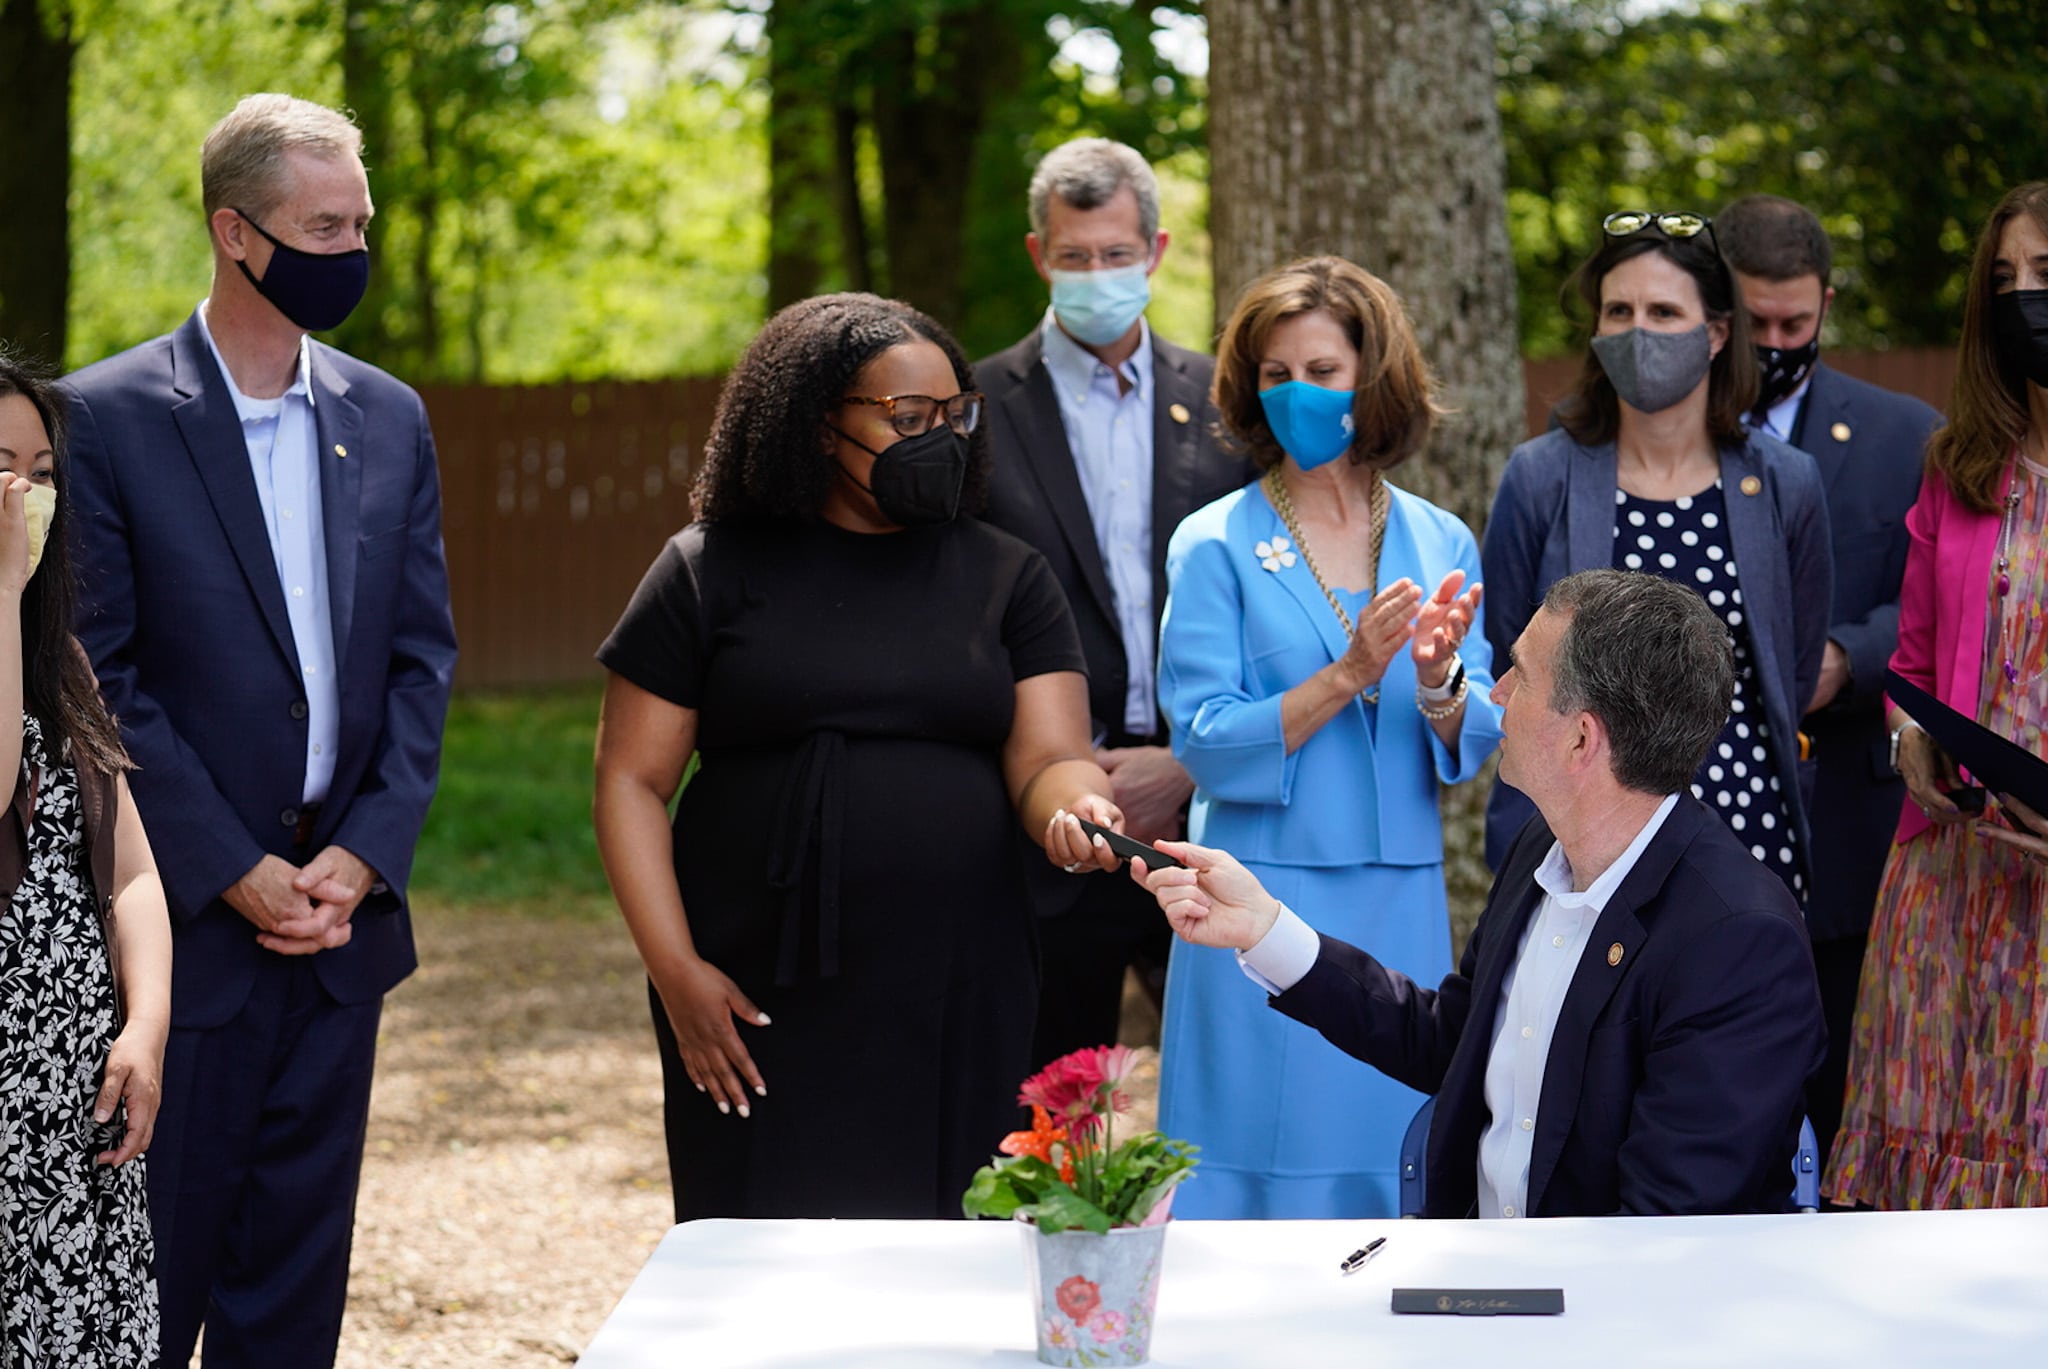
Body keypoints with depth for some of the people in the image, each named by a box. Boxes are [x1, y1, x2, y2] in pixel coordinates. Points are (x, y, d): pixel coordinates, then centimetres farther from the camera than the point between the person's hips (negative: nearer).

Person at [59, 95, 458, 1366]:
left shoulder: (389, 419, 9)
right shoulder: (109, 417, -7)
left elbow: (424, 654, 9)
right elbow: (99, 678, -10)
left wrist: (365, 855, -4)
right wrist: (236, 874, -13)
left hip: (343, 919, 5)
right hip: (183, 926, -5)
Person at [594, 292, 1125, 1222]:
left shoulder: (1003, 576, 11)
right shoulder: (711, 571, 4)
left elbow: (1049, 757, 1)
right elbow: (631, 780, 2)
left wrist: (1073, 808, -23)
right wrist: (676, 970, -8)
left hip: (958, 1006, 2)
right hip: (764, 1005, -2)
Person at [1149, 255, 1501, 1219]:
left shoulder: (1441, 545, 8)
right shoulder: (1216, 545, -1)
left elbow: (1468, 750, 4)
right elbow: (1207, 745, -9)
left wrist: (1438, 684, -17)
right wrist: (1347, 676, -19)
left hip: (1400, 904, 3)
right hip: (1263, 894, -3)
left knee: (1388, 1170, 6)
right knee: (1256, 1169, -2)